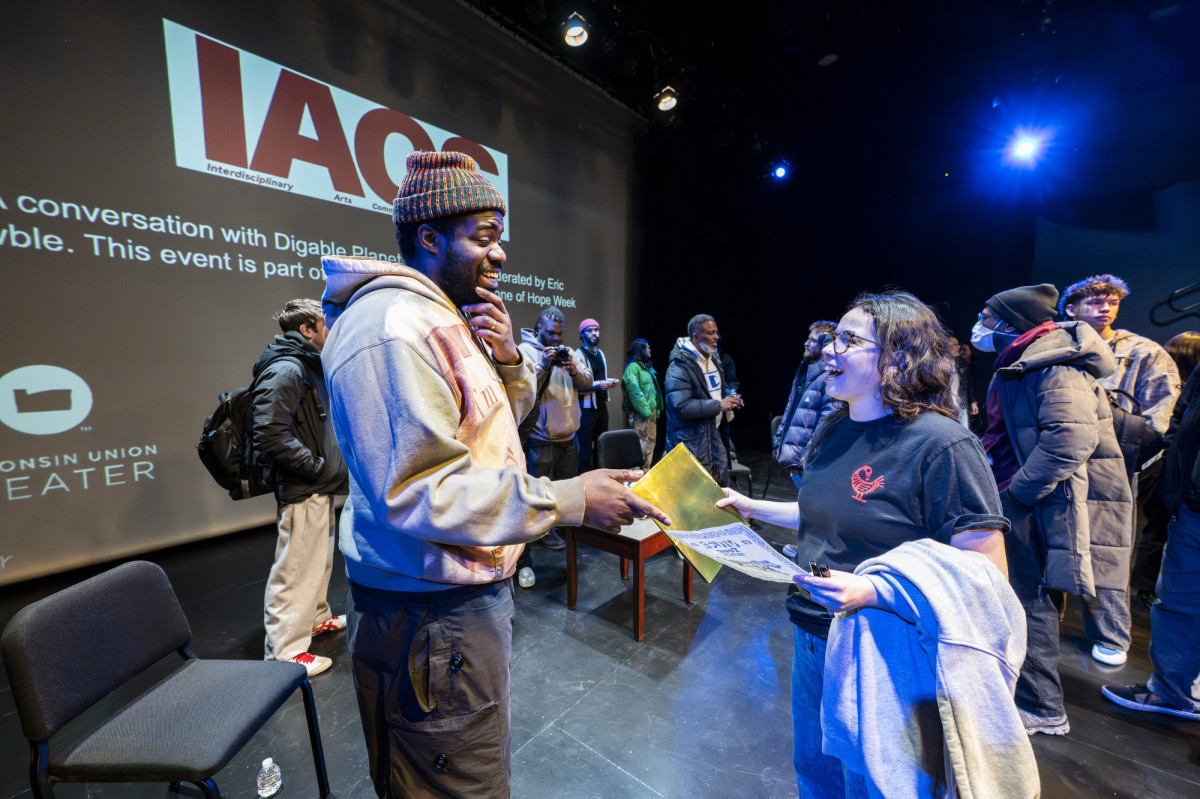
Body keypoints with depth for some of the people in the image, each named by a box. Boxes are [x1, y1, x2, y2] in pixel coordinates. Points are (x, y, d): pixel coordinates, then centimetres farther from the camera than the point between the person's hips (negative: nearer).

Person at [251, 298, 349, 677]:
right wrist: (319, 467, -22)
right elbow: (270, 436, -28)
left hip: (319, 489, 11)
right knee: (295, 571, 1)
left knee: (320, 560, 24)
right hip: (301, 492, -11)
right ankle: (284, 653, 15)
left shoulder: (308, 368, 16)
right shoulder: (284, 371, -19)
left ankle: (317, 618, 42)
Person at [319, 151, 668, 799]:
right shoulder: (394, 324, -22)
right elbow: (417, 491, -29)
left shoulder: (440, 319, 12)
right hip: (431, 617, -10)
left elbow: (493, 425, 16)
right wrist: (568, 499, -28)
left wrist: (506, 360, -4)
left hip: (466, 591, 10)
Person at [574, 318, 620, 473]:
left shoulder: (600, 354, 17)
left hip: (602, 405, 8)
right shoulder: (578, 354, -10)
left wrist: (609, 381, 8)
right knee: (585, 451, -4)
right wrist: (598, 385, -23)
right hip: (587, 407, -8)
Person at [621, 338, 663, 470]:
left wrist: (657, 409, 13)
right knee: (641, 442, -7)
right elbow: (634, 390, -19)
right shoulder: (633, 367, -11)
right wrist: (645, 409, -20)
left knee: (651, 440, 13)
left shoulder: (647, 367, 18)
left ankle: (646, 468, 23)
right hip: (641, 413, -9)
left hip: (651, 411, 9)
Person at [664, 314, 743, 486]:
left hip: (716, 437, 9)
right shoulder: (679, 367, -17)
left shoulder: (713, 360, 13)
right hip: (692, 444, -9)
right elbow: (681, 407, -26)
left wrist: (729, 398, 6)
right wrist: (718, 405, -22)